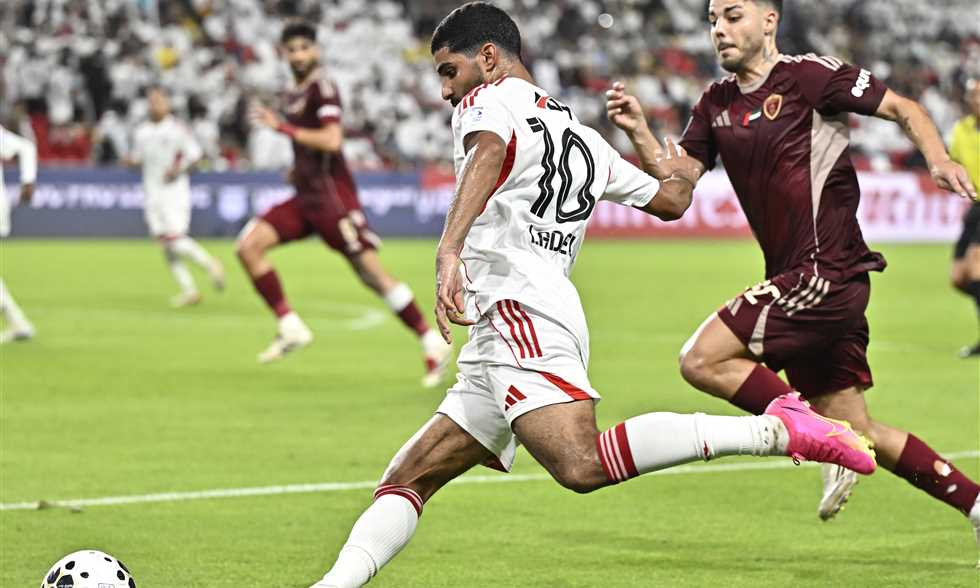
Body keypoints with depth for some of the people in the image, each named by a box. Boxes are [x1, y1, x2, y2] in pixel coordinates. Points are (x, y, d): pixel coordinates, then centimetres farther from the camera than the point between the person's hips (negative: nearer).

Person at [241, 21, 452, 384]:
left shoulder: (322, 87, -10)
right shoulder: (295, 94, 18)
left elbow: (331, 140, -22)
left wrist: (283, 127, -17)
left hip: (332, 195, -9)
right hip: (307, 196, 9)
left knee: (371, 273, -11)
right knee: (249, 246, -3)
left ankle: (433, 344, -5)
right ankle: (291, 329, -2)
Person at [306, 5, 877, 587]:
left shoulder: (490, 100, 6)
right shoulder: (580, 135, 29)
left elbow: (489, 152, -19)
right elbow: (671, 201, 38)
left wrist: (449, 248, -34)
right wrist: (675, 170, 63)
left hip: (518, 312, -11)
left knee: (582, 466, -30)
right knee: (407, 479, 9)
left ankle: (776, 430, -30)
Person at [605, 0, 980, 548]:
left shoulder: (810, 76, -6)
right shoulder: (716, 104, 15)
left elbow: (904, 109, -2)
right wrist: (639, 132, -6)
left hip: (826, 272, -8)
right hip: (798, 279, 8)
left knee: (703, 360, -15)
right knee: (859, 430, 10)